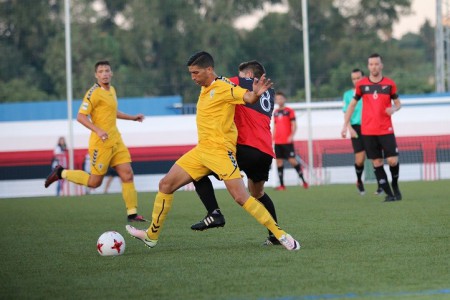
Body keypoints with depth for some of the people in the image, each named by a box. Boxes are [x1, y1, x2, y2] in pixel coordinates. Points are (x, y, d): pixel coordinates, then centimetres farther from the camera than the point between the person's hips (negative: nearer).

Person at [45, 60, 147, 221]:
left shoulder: (112, 90, 14)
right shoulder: (94, 93, -14)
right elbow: (81, 116, -18)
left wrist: (132, 117, 29)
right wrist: (98, 130, -28)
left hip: (116, 140, 8)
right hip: (101, 142, -8)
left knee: (127, 175, -1)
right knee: (94, 182, 0)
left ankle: (132, 214, 4)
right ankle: (61, 173, 18)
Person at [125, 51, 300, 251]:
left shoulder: (224, 87, -12)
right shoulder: (205, 90, 14)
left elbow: (248, 98, -28)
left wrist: (256, 94, -47)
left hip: (220, 150, -9)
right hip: (201, 150, 9)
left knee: (241, 197, -17)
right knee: (166, 185, 6)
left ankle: (280, 235, -9)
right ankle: (151, 236, 16)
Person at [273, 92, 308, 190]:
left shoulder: (289, 111, -1)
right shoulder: (275, 112, 14)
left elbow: (294, 125, -5)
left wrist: (292, 135, -21)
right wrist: (272, 138, 14)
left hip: (287, 141, -5)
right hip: (277, 142, 5)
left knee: (292, 160, -10)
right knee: (279, 161, 1)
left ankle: (303, 181, 0)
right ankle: (282, 185, 4)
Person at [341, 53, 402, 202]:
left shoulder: (390, 84, 2)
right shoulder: (361, 84, 3)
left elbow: (397, 103, 11)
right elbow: (352, 105, 10)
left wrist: (394, 109, -13)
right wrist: (345, 126, 5)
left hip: (386, 130, -1)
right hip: (368, 131, 1)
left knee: (393, 161, -8)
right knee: (377, 163, -2)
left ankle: (395, 185, 20)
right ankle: (389, 194, 4)